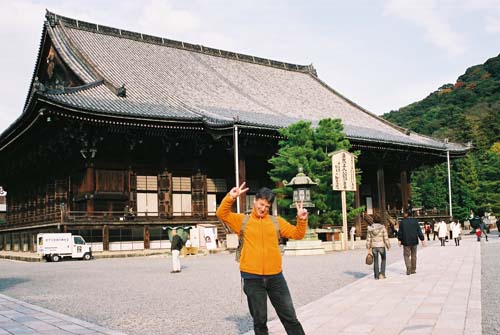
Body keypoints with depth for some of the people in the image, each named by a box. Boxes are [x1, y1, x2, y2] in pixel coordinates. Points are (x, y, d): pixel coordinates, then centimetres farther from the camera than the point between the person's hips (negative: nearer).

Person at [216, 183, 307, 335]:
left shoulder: (276, 221, 9)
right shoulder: (242, 220, 6)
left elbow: (297, 234, 10)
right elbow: (222, 214, -3)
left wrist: (302, 220, -8)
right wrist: (230, 197, -18)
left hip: (275, 276, 1)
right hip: (252, 278, -1)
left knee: (289, 315, 7)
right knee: (259, 318, 10)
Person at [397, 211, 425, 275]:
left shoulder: (402, 222, -4)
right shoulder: (415, 221, 1)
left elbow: (400, 232, -3)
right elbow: (419, 231, -1)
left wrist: (400, 240, 7)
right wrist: (422, 239, 2)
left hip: (406, 242, -2)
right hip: (414, 241, 2)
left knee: (406, 255, 4)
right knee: (413, 255, 14)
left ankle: (408, 269, -16)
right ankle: (413, 270, 17)